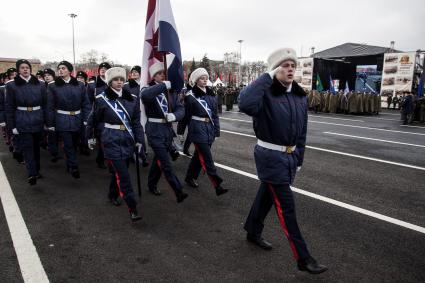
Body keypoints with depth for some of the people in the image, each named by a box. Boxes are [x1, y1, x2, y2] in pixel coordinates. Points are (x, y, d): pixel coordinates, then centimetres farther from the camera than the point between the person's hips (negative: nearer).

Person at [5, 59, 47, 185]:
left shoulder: (40, 85, 3)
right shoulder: (12, 85, -1)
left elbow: (44, 104, 6)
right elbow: (9, 107, 0)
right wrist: (12, 125, -4)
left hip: (38, 120, 2)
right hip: (22, 121, -2)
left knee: (36, 146, 13)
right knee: (27, 147, -5)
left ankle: (36, 171, 27)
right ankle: (32, 173, -4)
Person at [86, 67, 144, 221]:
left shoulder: (132, 99, 3)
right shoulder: (102, 99, -5)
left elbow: (136, 121, 5)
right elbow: (93, 119, 6)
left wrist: (139, 140, 0)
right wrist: (89, 137, 14)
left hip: (128, 140, 4)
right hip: (112, 141, -4)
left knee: (119, 171, 16)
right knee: (123, 174, -8)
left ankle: (113, 195, 41)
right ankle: (132, 208, -4)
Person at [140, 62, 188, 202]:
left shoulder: (171, 91, 8)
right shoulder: (149, 90, -6)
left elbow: (181, 109, -1)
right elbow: (145, 95, -33)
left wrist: (174, 115, -22)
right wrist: (164, 85, -30)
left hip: (168, 129, 6)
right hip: (155, 130, -5)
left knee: (158, 160, 20)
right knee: (166, 164, -7)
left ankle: (152, 185, 38)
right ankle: (179, 192, -3)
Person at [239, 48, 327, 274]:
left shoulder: (300, 97, 6)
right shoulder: (266, 94, -16)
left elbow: (302, 132, 13)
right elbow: (245, 104, -40)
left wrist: (299, 160, 14)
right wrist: (268, 77, -31)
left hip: (289, 156, 7)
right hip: (270, 157, -7)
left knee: (267, 195, 22)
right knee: (286, 206, -2)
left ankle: (253, 232, 43)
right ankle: (303, 258, 10)